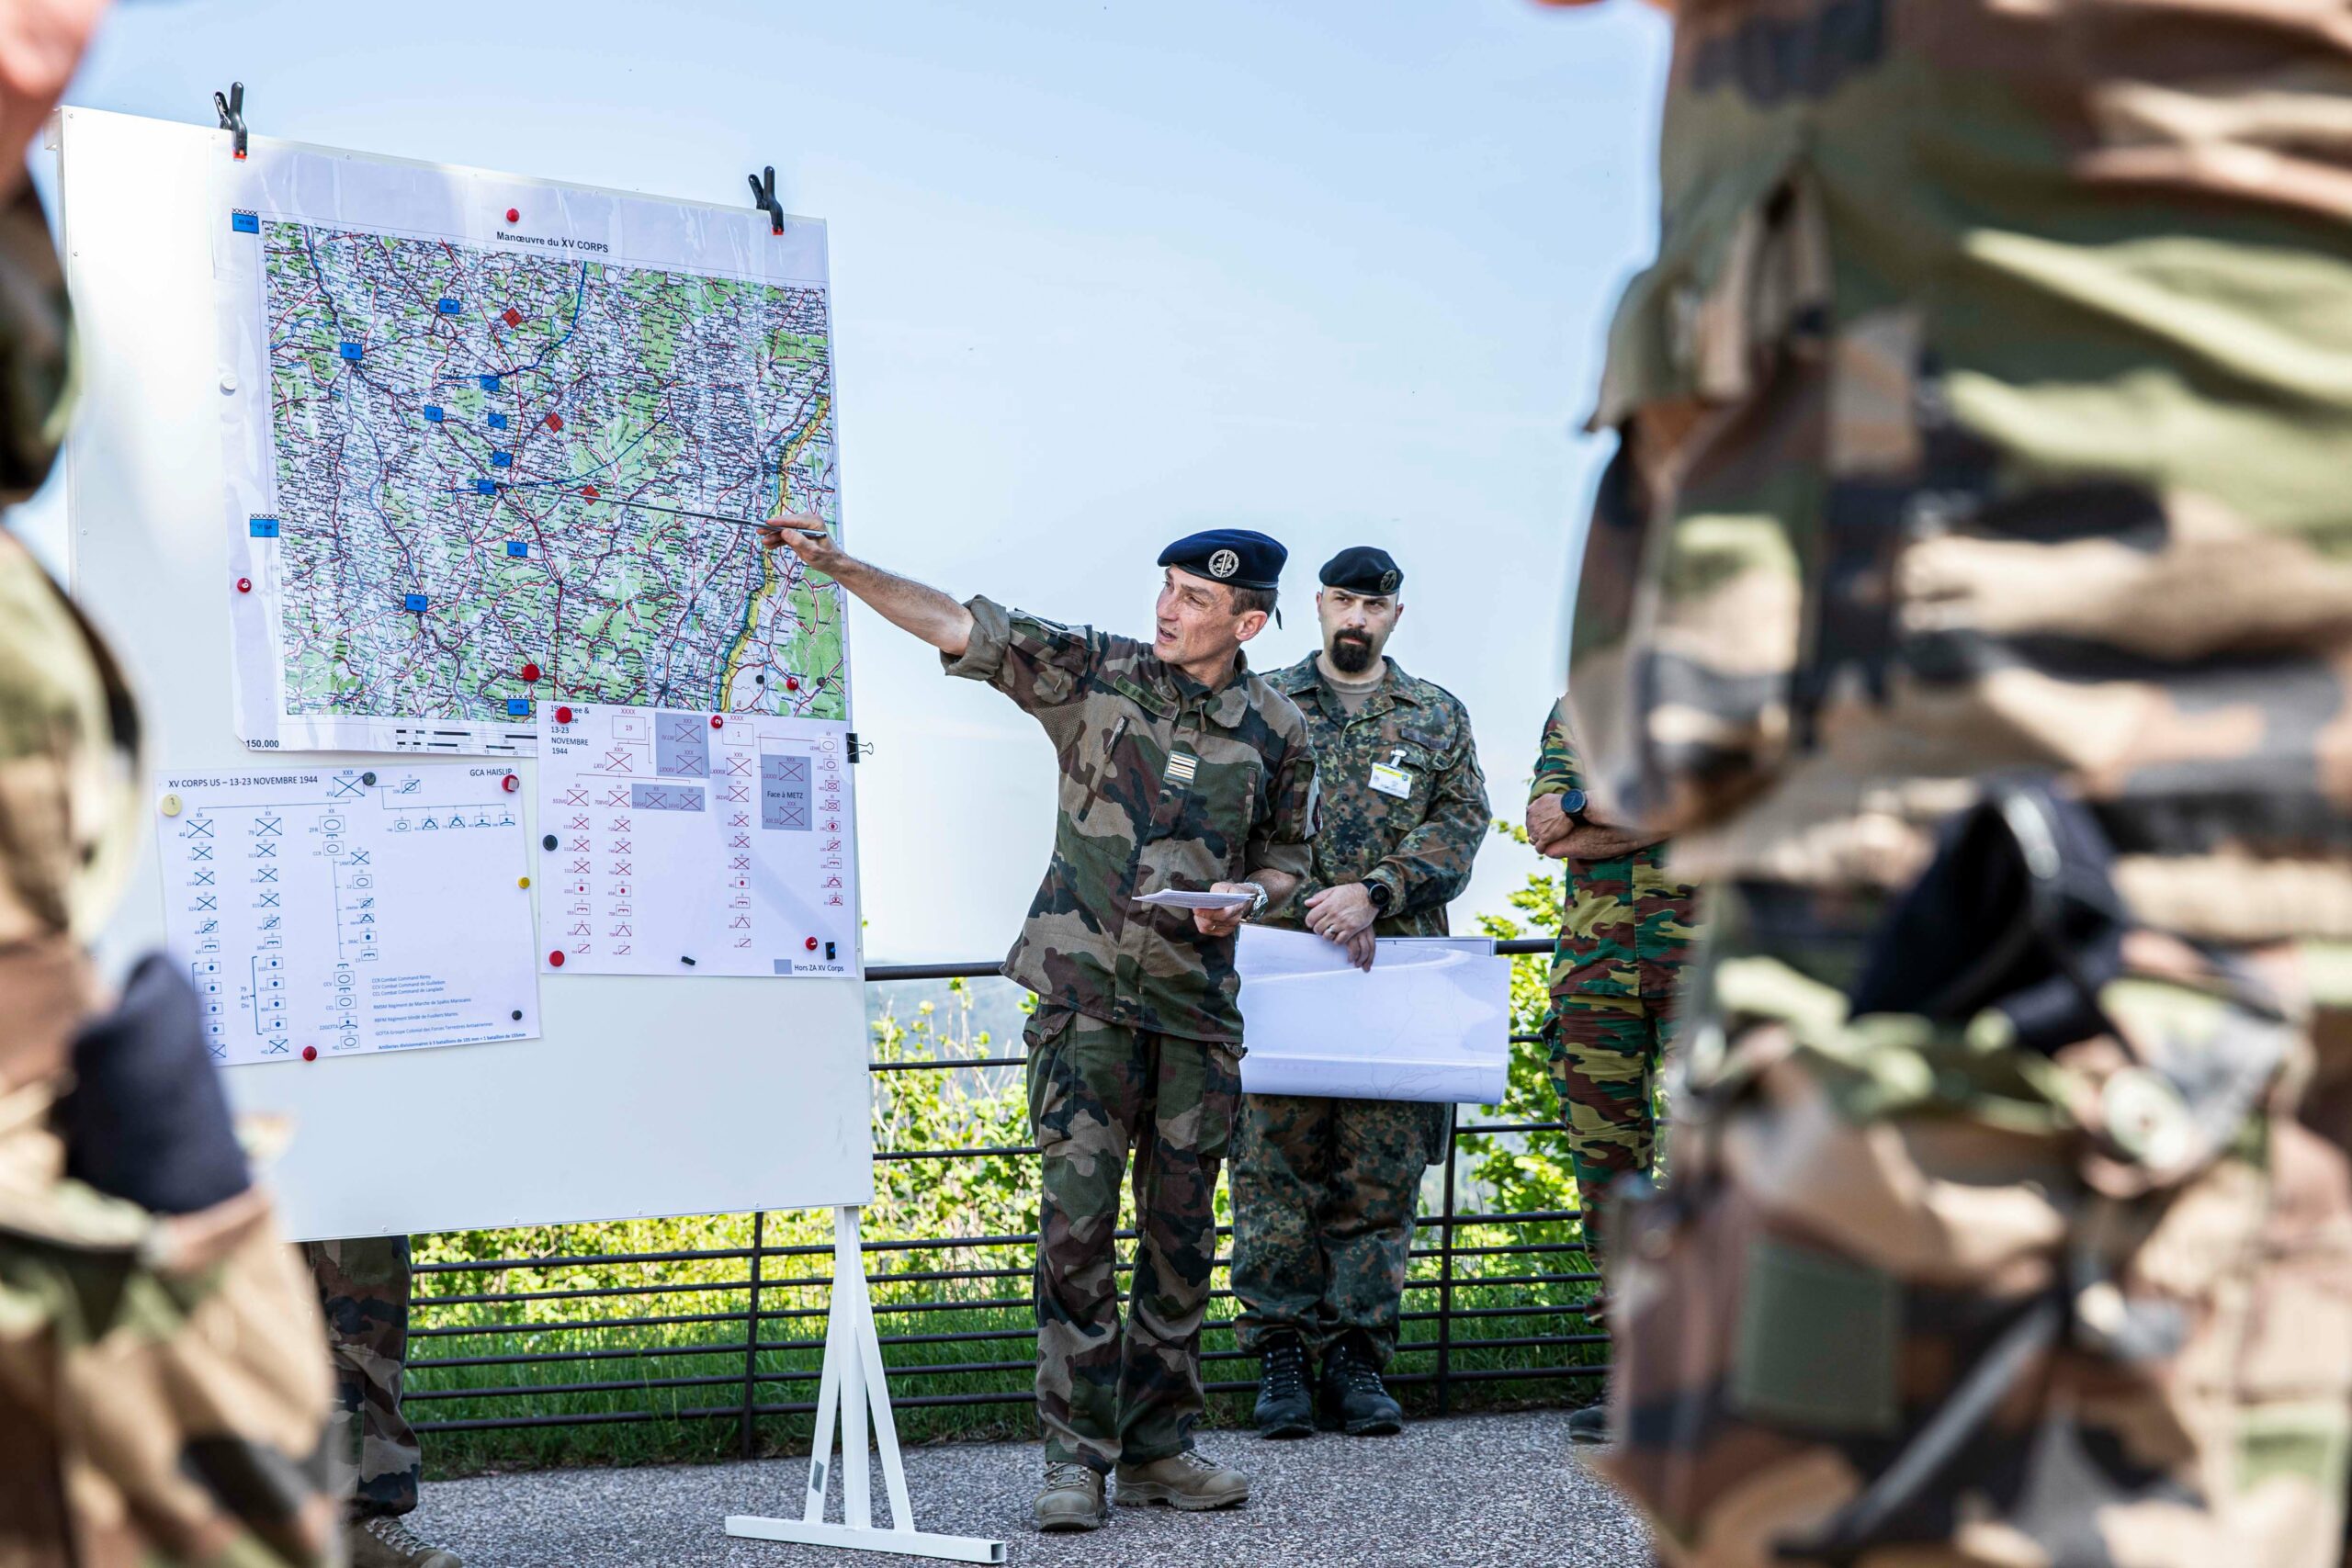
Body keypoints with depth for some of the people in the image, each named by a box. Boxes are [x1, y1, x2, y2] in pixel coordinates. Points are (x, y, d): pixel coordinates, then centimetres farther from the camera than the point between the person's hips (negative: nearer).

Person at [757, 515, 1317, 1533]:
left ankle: (1156, 1448, 17)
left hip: (1196, 1001, 3)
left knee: (1181, 1231, 7)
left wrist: (1245, 896, -6)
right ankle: (1074, 1457, -5)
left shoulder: (1277, 733, 5)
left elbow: (1286, 857, 17)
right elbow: (959, 627, -5)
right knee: (1078, 1218, -9)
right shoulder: (1094, 674, -1)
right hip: (1087, 990, -2)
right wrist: (835, 565, -15)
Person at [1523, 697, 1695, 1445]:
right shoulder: (1576, 710, 18)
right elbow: (1544, 827, 3)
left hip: (1701, 958, -3)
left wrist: (1587, 808, -8)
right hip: (1595, 962, 3)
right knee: (1606, 1159, 2)